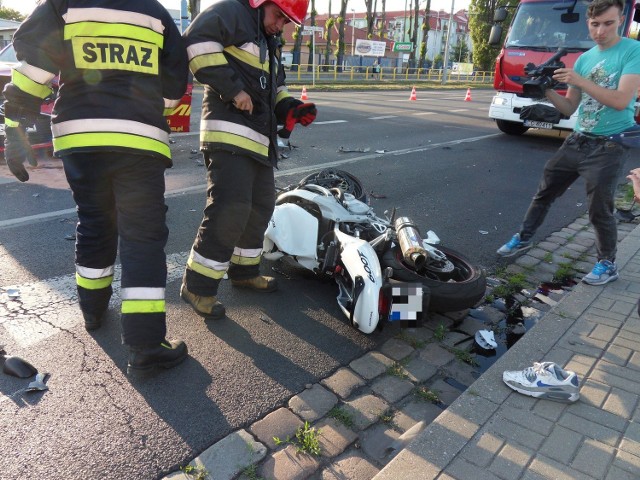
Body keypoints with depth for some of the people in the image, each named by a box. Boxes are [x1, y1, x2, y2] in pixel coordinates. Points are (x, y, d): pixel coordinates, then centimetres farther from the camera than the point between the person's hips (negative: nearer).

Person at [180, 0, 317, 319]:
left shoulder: (269, 43, 27)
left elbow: (274, 89, 29)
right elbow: (197, 39, -18)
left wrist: (290, 107, 7)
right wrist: (232, 88, -19)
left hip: (259, 141, 10)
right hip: (229, 135, -10)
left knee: (260, 207, 14)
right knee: (230, 210, -16)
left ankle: (244, 271, 31)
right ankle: (198, 286, -3)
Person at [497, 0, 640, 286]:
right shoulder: (584, 58, 9)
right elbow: (569, 109, 7)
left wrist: (579, 81, -25)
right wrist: (548, 91, -10)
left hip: (608, 147, -6)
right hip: (576, 141, 6)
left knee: (599, 208, -2)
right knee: (544, 191, 10)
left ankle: (608, 265, 17)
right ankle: (523, 238, 28)